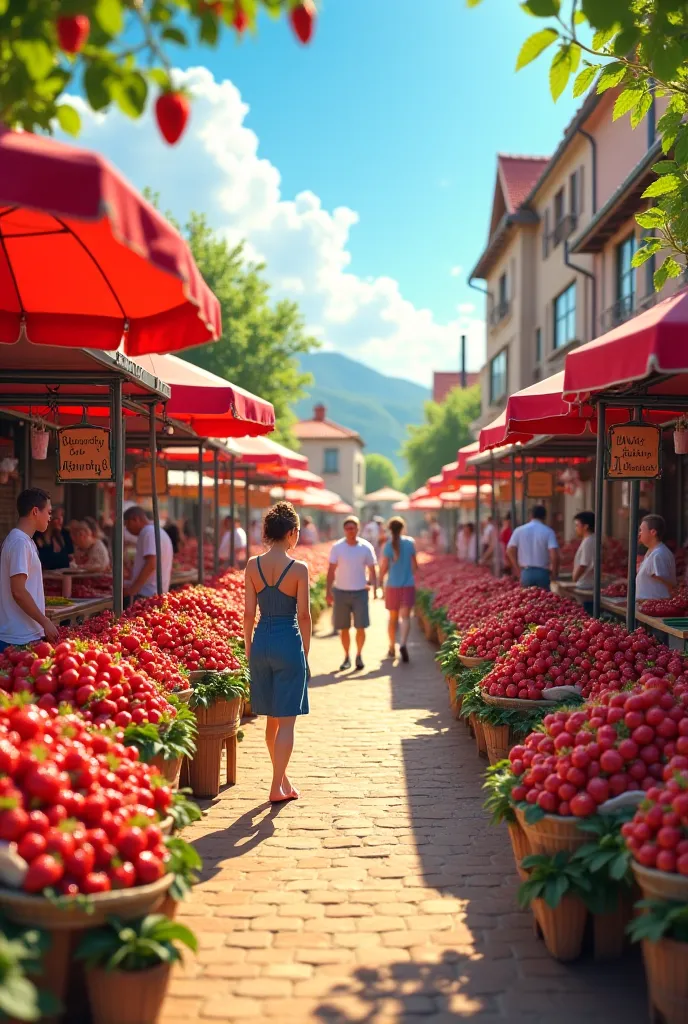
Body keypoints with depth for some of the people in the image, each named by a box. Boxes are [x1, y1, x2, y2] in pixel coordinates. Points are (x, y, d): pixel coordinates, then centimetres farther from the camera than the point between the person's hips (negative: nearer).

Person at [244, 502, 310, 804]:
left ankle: (281, 777, 32)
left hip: (261, 641, 5)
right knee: (286, 720, 4)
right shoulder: (298, 568, -10)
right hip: (289, 642, -4)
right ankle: (278, 787, 5)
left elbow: (248, 613, 2)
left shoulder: (253, 566, 0)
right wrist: (306, 650, 2)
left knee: (272, 718, 18)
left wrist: (249, 649, 11)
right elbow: (304, 615, -9)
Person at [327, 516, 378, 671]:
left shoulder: (366, 547, -2)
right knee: (343, 628, 5)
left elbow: (372, 570, 5)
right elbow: (331, 571, 1)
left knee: (360, 627, -3)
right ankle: (346, 657, 16)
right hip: (341, 592, 1)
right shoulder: (337, 547, -2)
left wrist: (375, 588, -6)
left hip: (360, 592, -1)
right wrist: (329, 591, -5)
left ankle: (359, 656, 13)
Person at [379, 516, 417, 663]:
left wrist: (380, 580, 11)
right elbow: (414, 565, 1)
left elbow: (384, 568, -6)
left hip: (393, 585, 0)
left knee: (393, 618, 14)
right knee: (405, 616, -4)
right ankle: (403, 643, -26)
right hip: (408, 585, 0)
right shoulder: (410, 542, -2)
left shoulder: (388, 545, -7)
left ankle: (392, 647, 23)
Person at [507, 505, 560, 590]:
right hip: (543, 573, -2)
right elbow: (554, 554, -13)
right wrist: (554, 574, -1)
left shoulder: (519, 530, 2)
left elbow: (510, 551, 1)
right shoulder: (548, 532, -4)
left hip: (526, 572, 2)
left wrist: (517, 568, 12)